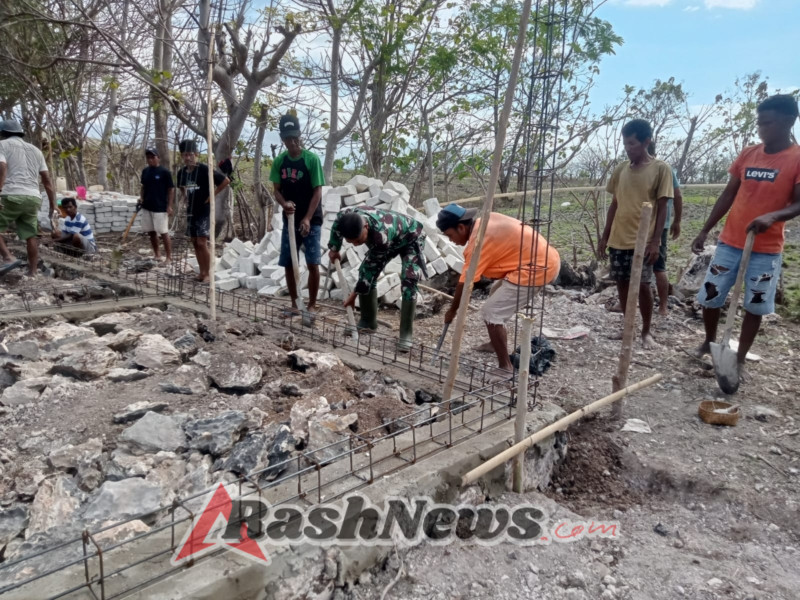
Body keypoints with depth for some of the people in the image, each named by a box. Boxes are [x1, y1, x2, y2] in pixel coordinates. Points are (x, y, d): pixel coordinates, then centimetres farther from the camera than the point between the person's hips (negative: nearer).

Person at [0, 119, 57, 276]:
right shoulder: (35, 150, 23)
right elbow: (47, 180, 17)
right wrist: (53, 204, 17)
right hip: (33, 198, 5)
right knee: (30, 236, 8)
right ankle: (32, 273, 8)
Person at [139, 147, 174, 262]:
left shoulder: (164, 172, -9)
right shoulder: (145, 171, 8)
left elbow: (171, 189, -8)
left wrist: (169, 206, -13)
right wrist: (141, 197, 2)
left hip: (160, 207, -7)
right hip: (146, 207, 7)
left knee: (163, 232, -5)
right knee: (151, 232, 11)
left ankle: (169, 257, 0)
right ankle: (156, 255, 22)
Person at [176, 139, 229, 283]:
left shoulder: (204, 169, -15)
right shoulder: (181, 172, 5)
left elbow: (226, 181, -14)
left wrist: (212, 195, -11)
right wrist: (186, 197, 10)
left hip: (204, 210, -7)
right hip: (191, 211, 7)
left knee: (202, 243, -12)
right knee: (195, 243, 9)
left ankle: (208, 273, -3)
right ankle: (202, 272, 17)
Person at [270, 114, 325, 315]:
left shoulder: (312, 159, -10)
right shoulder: (279, 161, 3)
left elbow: (317, 192, -11)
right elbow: (277, 190, 6)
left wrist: (307, 219, -19)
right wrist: (284, 203, -18)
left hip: (311, 220, -4)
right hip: (289, 219, 4)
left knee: (313, 263, -6)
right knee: (288, 264, 6)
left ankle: (312, 305, 6)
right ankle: (294, 303, 19)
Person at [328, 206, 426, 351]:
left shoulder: (381, 235, -46)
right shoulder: (346, 216, -29)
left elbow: (372, 267, -33)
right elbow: (337, 226, -2)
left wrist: (354, 294, -24)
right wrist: (334, 249, 11)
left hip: (410, 238, -6)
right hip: (389, 241, 7)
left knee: (408, 281, -23)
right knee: (364, 271, -2)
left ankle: (406, 334, -17)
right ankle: (368, 323, 12)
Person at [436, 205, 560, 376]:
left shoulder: (478, 242, -16)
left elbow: (464, 284, -11)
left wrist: (452, 311, 2)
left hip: (537, 268, -11)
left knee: (491, 312, -7)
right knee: (498, 296, 27)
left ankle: (505, 367, -3)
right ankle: (497, 344, 39)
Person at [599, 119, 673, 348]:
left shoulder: (660, 168, -5)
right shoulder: (620, 169, 9)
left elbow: (662, 208, -6)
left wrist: (655, 241, -12)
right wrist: (605, 236, 11)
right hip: (618, 239, 5)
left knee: (642, 285, -3)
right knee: (622, 283, 8)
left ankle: (646, 331, 13)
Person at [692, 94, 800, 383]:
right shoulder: (747, 154, 5)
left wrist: (773, 216, -31)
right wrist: (705, 230, 7)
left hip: (766, 250, -3)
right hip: (729, 243, 4)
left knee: (755, 307, 5)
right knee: (709, 298, 6)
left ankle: (740, 359, 19)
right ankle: (709, 341, 31)